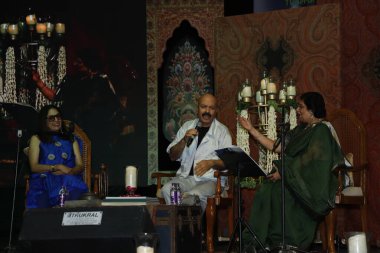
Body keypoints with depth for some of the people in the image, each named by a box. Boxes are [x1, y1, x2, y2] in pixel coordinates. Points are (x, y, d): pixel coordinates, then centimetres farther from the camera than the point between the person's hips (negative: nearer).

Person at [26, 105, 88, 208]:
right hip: (44, 180, -2)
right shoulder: (37, 139, 19)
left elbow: (80, 166, 17)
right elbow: (34, 166, 5)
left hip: (69, 180, 2)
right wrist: (57, 167, -10)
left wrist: (70, 171, -8)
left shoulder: (70, 139, 29)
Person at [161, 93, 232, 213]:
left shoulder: (222, 130, 7)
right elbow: (172, 156, 14)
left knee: (194, 195, -36)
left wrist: (211, 163, -21)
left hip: (209, 180, -3)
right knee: (166, 189, -29)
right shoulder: (187, 126, 17)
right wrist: (184, 140, -4)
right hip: (185, 177, 3)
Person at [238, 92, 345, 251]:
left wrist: (284, 172, -20)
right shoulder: (301, 130, 19)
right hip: (295, 179, 7)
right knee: (266, 189, -19)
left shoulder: (320, 132, -9)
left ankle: (280, 241, -18)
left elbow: (310, 162, -18)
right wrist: (251, 129, 19)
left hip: (313, 185, -7)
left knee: (278, 191, -29)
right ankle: (257, 241, -24)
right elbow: (276, 147, 19)